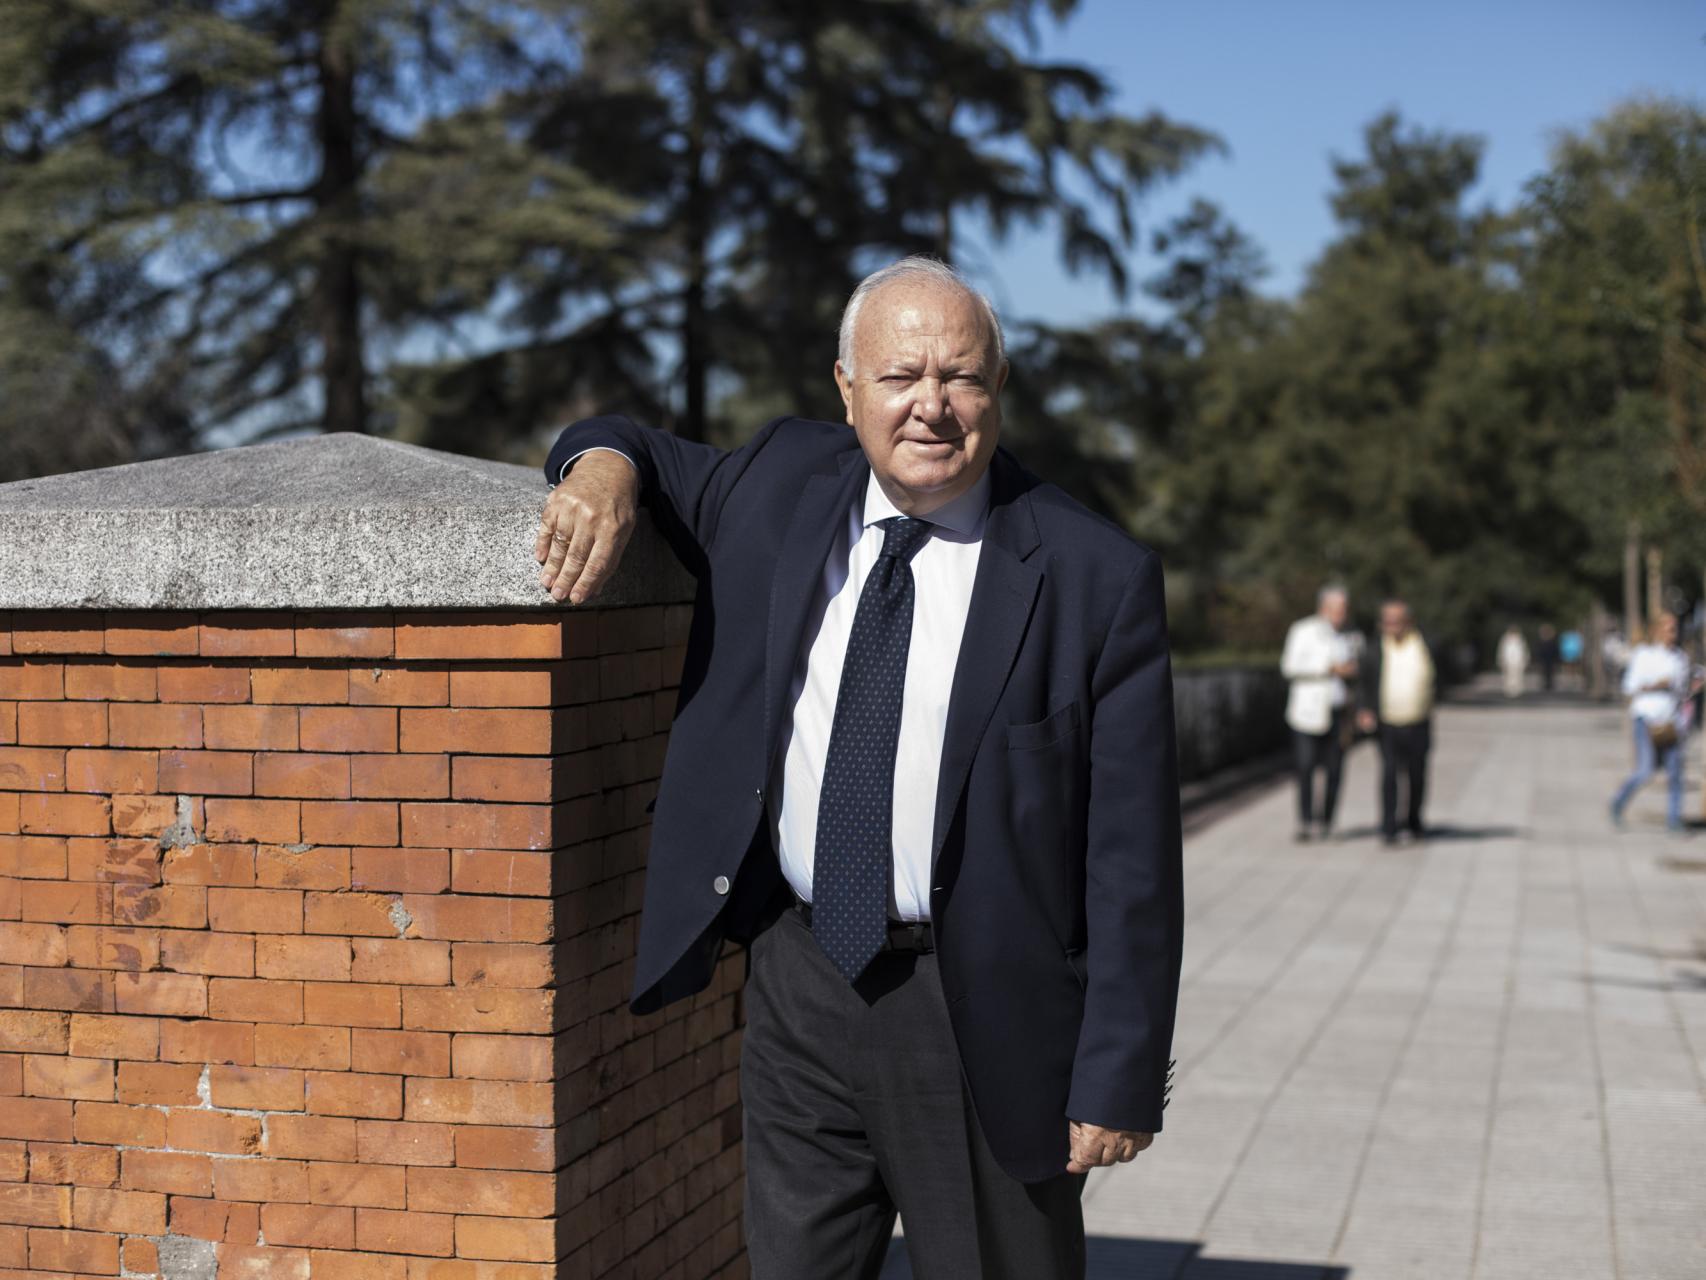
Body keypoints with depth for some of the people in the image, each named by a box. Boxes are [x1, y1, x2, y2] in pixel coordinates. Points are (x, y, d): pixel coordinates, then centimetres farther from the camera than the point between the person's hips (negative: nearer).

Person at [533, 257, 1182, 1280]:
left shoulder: (1098, 578, -11)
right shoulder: (782, 487, 2)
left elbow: (1133, 860, -10)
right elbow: (653, 456, 20)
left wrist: (1120, 1081, -11)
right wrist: (604, 464, -6)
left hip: (979, 1016, -4)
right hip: (800, 984, 4)